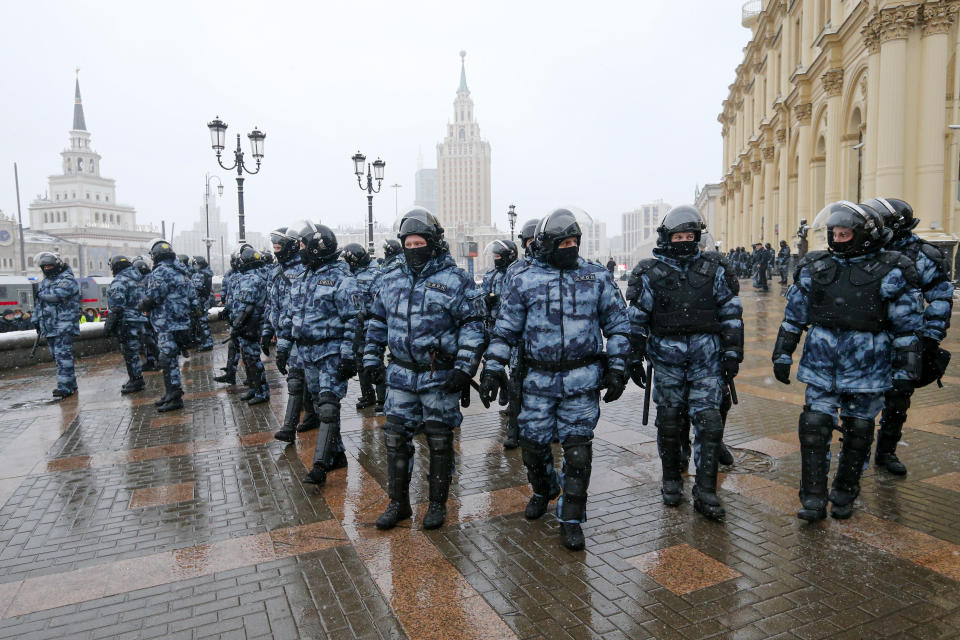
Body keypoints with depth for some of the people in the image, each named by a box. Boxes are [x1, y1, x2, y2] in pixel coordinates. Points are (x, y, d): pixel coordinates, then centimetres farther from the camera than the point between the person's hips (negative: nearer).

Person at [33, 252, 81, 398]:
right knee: (57, 356, 11)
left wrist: (41, 294, -5)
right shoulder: (44, 282, 20)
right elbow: (38, 303, 26)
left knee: (63, 355, -13)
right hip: (49, 326, 9)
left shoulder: (67, 279, -7)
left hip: (63, 325, -9)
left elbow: (56, 294, -23)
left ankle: (64, 387, -13)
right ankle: (71, 385, 18)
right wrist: (36, 319, 20)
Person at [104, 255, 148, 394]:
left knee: (129, 352, -2)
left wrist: (109, 325, -15)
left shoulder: (119, 281, -14)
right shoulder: (139, 278, 13)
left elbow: (117, 307, -19)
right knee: (134, 350, 17)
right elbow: (144, 300, 20)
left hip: (126, 322, -9)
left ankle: (136, 381, 2)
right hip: (139, 320, 9)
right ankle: (137, 380, 25)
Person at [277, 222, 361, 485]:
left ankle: (320, 465, -6)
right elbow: (289, 314, 18)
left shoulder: (341, 278, -11)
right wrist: (282, 347, 14)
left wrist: (348, 356, -20)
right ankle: (337, 455, 24)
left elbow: (353, 321, -15)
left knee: (328, 406, -9)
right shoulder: (302, 278, 14)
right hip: (307, 352, 8)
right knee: (321, 405, 13)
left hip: (331, 352, -8)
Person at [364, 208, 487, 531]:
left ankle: (438, 503, 24)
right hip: (400, 374, 5)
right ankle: (398, 502, 25)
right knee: (395, 437, 9)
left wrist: (464, 368, -16)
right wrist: (372, 358, 12)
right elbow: (377, 321, 18)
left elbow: (474, 324, -10)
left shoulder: (455, 279, -8)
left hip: (440, 377, -4)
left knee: (439, 441, 7)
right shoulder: (391, 278, 9)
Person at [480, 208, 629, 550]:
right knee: (533, 442, 8)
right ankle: (543, 490, 40)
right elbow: (505, 329, 5)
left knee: (577, 447, 2)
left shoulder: (597, 276, 3)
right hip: (539, 378, 1)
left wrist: (617, 368, 2)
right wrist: (492, 368, -1)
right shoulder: (524, 281, 1)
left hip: (583, 379, 0)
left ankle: (571, 518, 17)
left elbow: (617, 324, 8)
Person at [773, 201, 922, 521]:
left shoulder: (891, 271, -4)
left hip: (867, 368, -2)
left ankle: (844, 495, 27)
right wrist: (782, 355, 8)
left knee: (858, 431, 10)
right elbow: (794, 315, 9)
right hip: (821, 365, 2)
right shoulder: (814, 267, 5)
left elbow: (907, 326, -2)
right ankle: (813, 499, 7)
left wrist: (905, 370, -4)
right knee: (814, 426, -3)